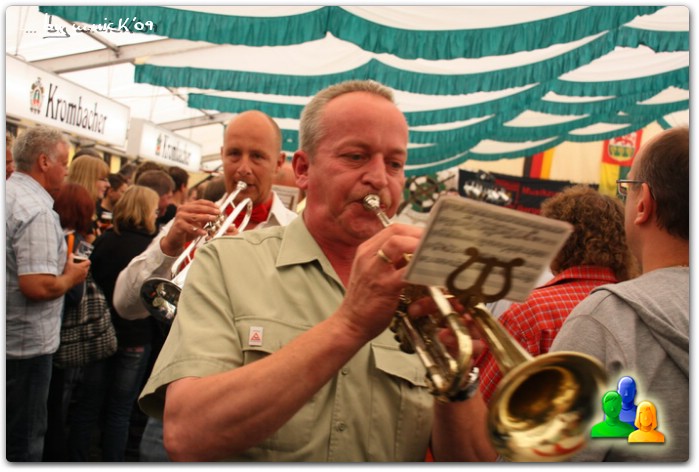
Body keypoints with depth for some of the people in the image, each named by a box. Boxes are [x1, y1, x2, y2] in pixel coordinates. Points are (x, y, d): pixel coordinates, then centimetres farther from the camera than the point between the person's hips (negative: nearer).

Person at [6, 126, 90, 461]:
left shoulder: (9, 193, 8)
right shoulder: (37, 209, -20)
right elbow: (38, 286, -27)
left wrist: (60, 266, 15)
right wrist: (71, 277, -9)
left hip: (12, 336, 9)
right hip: (23, 343, -9)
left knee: (17, 435, 21)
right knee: (23, 442, 5)